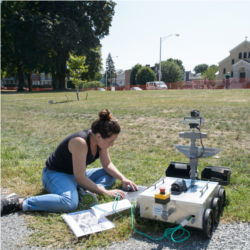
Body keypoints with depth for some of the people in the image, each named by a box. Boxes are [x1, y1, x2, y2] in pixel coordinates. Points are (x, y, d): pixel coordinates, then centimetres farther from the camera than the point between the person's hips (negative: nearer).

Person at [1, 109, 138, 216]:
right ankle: (18, 203, -25)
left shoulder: (99, 139, -7)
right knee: (70, 202, -38)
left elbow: (107, 164, 6)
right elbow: (80, 178, -29)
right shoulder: (80, 142, -32)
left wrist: (123, 179, -9)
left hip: (75, 173, 9)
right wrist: (106, 192, -26)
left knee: (110, 175, 6)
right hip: (54, 174, -9)